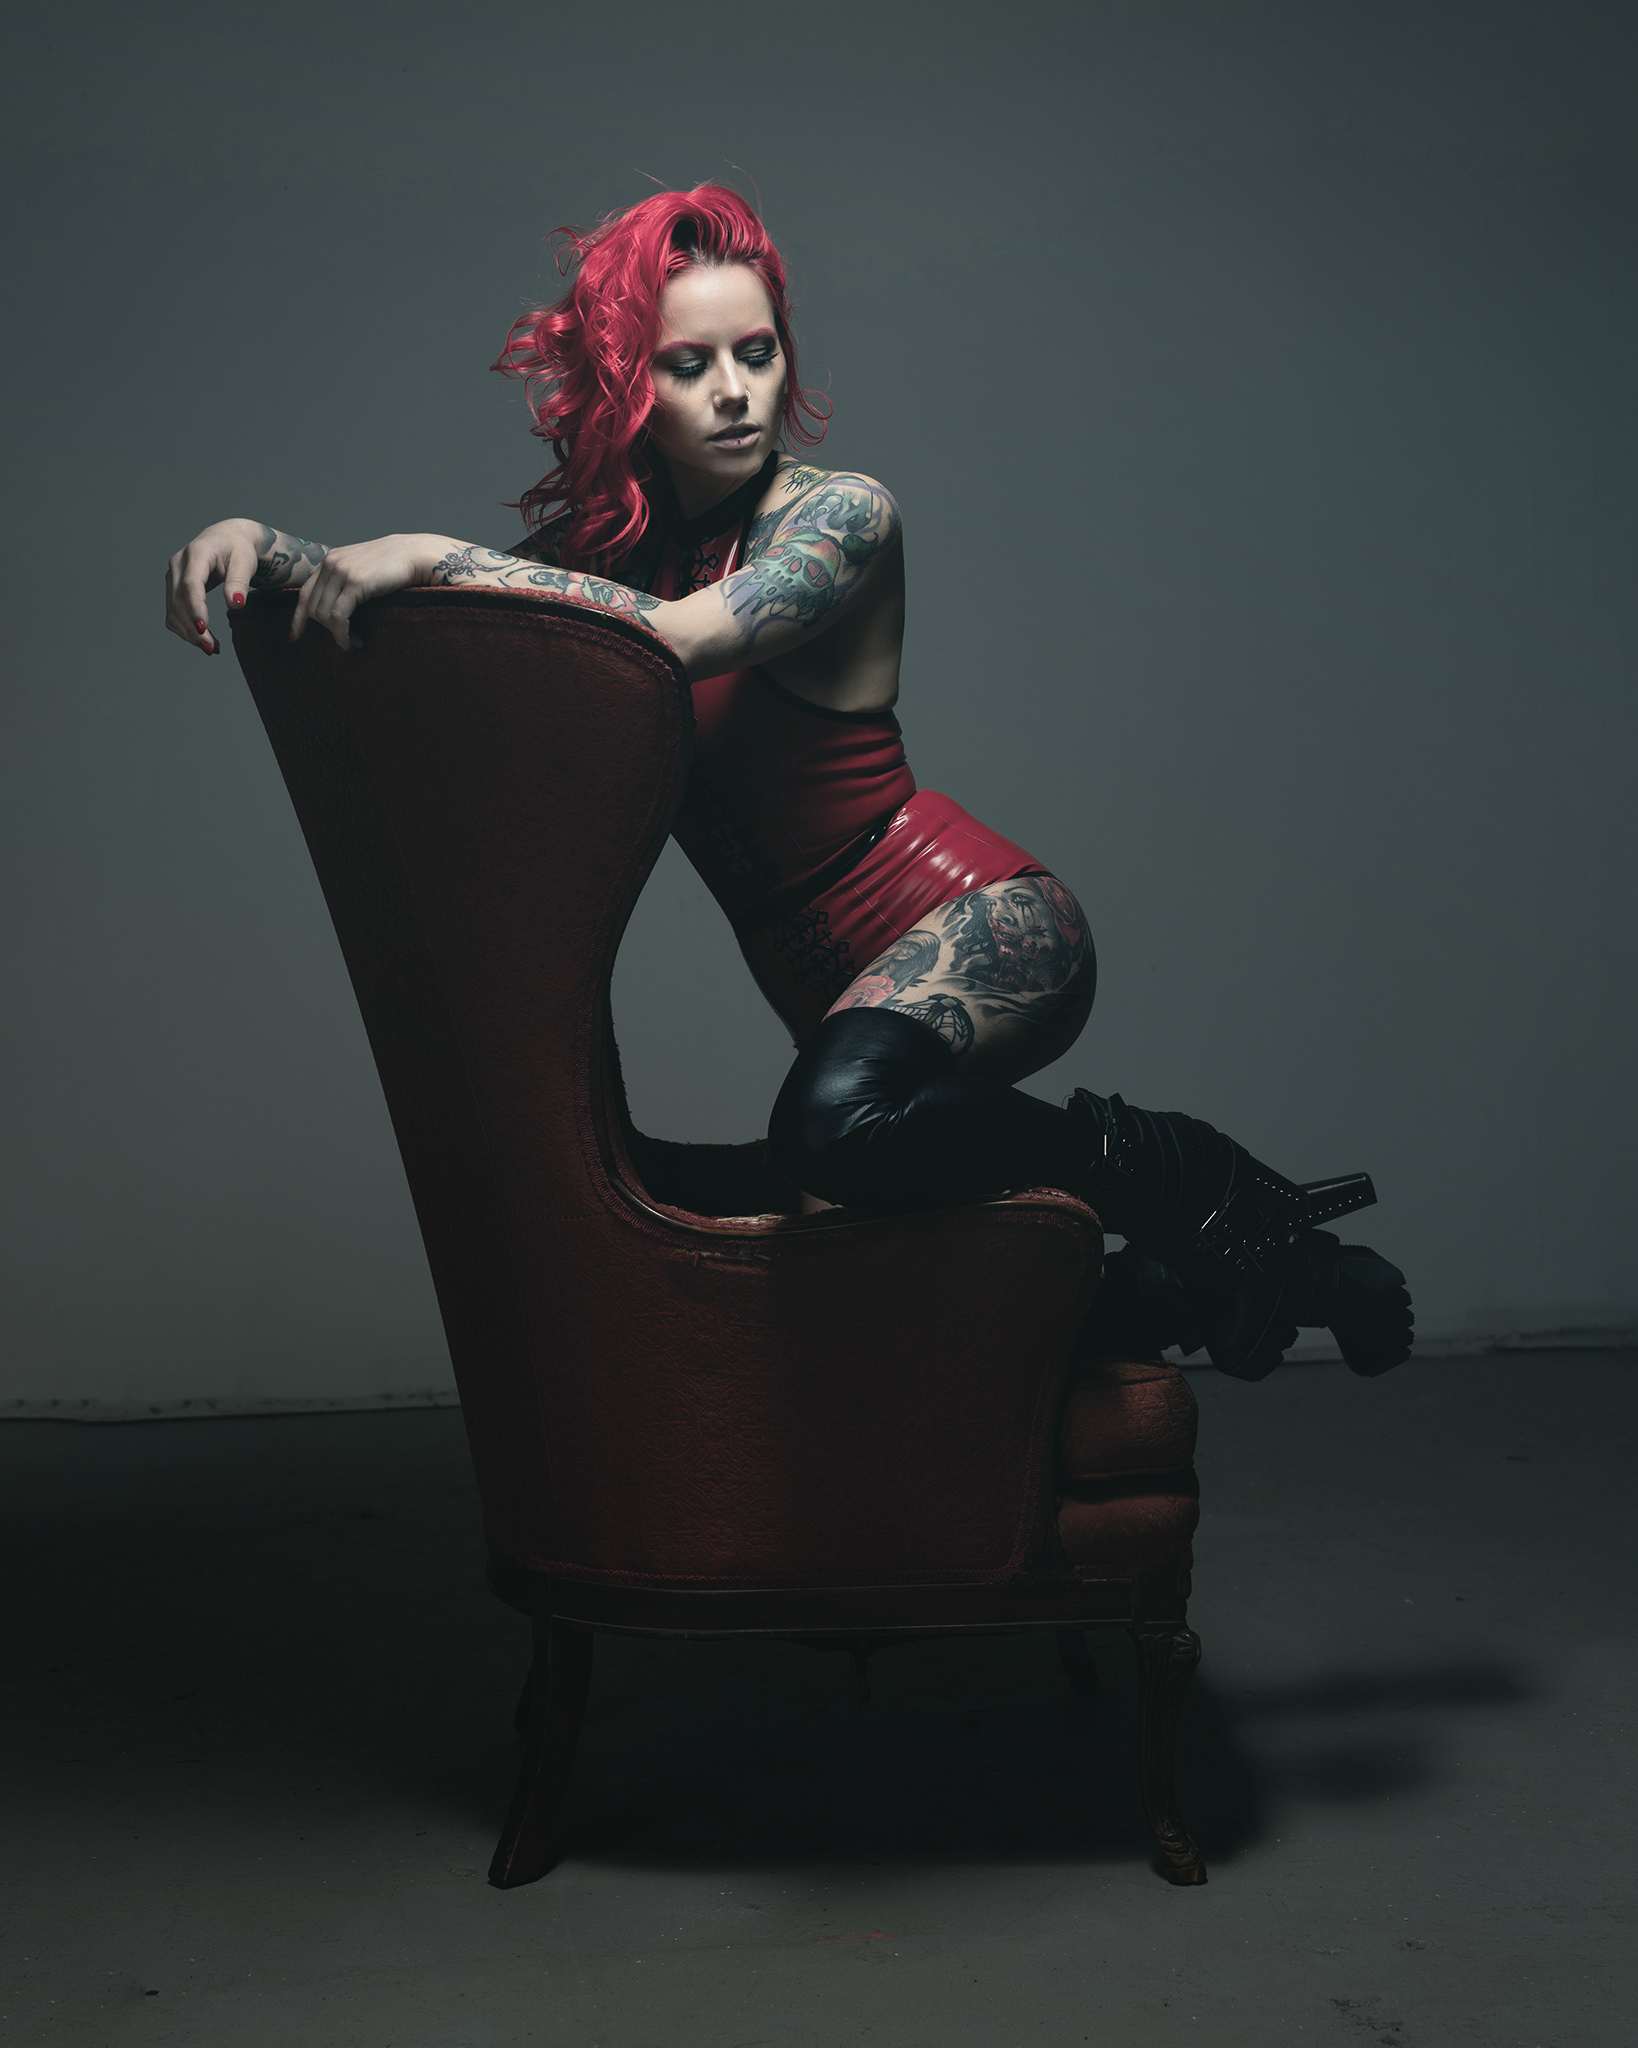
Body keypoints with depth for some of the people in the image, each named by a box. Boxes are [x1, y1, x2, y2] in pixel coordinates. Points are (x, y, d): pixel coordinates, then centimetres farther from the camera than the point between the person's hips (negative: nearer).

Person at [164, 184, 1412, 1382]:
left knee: (841, 1120, -39)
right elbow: (380, 609, 7)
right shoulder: (605, 539, 7)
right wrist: (265, 543, -12)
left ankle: (1203, 1186, -15)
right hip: (837, 976, 8)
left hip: (983, 922, -7)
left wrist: (439, 555, -31)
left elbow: (677, 638, -29)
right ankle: (1252, 1271, 33)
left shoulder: (839, 513, -11)